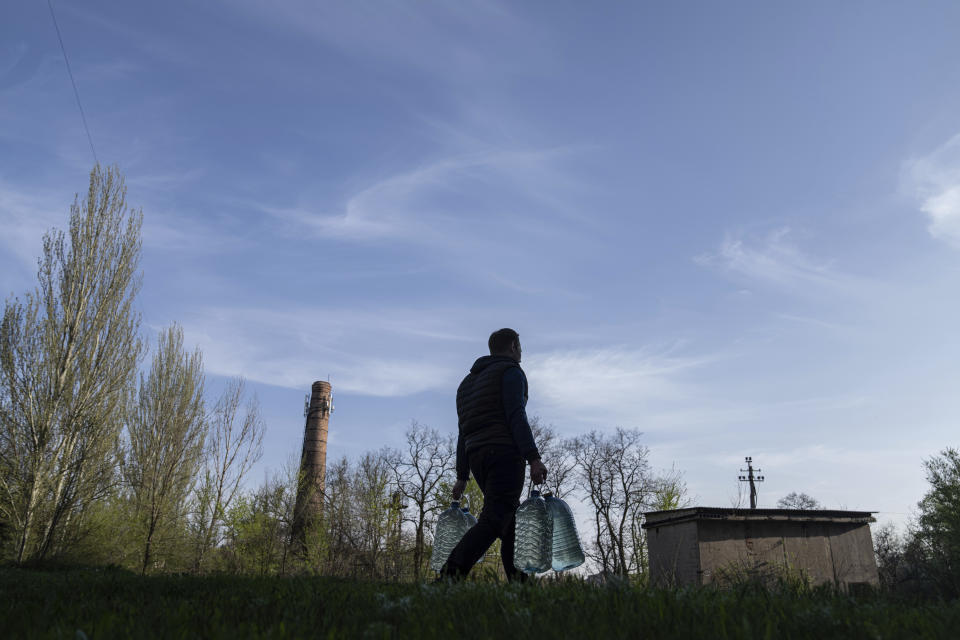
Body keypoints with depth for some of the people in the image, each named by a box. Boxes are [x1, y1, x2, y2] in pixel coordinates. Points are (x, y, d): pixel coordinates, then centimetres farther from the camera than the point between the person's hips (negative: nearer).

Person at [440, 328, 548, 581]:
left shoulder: (469, 380, 25)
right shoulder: (510, 372, 2)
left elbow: (463, 432, 21)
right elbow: (516, 416, -14)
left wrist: (462, 476, 19)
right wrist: (534, 458, -20)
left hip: (477, 456, 8)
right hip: (505, 452, -8)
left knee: (512, 521, 14)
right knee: (492, 522, -15)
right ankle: (448, 576, -29)